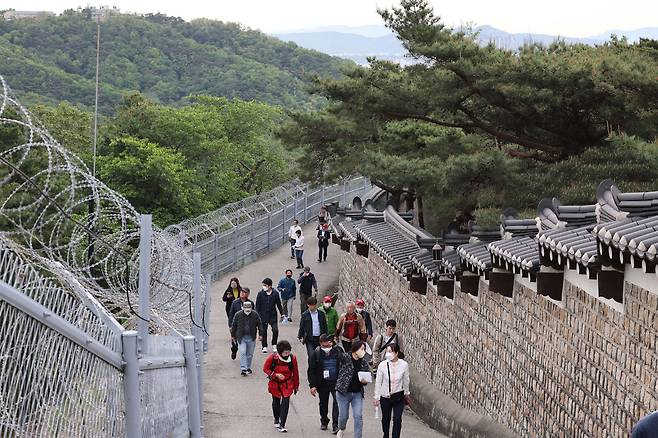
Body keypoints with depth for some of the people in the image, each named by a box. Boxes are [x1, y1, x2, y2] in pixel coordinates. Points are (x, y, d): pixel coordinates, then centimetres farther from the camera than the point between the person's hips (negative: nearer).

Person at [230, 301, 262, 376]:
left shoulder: (255, 315, -3)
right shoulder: (238, 315, -6)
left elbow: (259, 325, 6)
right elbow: (234, 325, 5)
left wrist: (260, 334, 2)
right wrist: (233, 335, 9)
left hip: (251, 338, 2)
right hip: (241, 337, -2)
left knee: (250, 354, 10)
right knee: (243, 353, -11)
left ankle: (248, 368, 26)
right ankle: (243, 369, -12)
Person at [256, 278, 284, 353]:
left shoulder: (275, 294, -2)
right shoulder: (260, 294, -3)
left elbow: (279, 305, 8)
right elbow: (257, 306, 1)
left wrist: (282, 314, 5)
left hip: (273, 316, 0)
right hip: (263, 316, 0)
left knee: (275, 330, -12)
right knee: (263, 332, 5)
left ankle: (274, 345, 7)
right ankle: (264, 347, 20)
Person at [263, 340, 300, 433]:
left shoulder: (292, 358, -15)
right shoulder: (272, 358, -19)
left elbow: (295, 373, -2)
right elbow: (265, 369, -8)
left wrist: (296, 386, 6)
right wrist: (276, 375, -22)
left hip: (287, 384, -1)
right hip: (275, 384, 1)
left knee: (285, 403, -11)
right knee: (276, 402, 17)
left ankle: (282, 425, -7)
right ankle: (276, 420, 43)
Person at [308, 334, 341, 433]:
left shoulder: (338, 352, -4)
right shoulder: (316, 353, -8)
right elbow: (311, 371, -4)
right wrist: (312, 385, -9)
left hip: (336, 382, -1)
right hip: (322, 383, 1)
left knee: (337, 402, -14)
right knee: (323, 403, 16)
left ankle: (335, 425, -10)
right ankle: (324, 421, 37)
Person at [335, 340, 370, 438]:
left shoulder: (363, 363, 4)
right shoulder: (344, 357, -11)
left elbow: (366, 378, 11)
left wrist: (364, 381, -7)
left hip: (357, 393, 3)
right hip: (344, 392, -3)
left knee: (358, 416, -6)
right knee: (343, 416, 8)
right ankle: (342, 428, 40)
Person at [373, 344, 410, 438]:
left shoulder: (404, 365, -14)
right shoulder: (382, 365, -15)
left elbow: (406, 381, 2)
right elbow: (378, 382, -6)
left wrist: (406, 393, 15)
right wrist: (376, 397, -3)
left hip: (398, 396, -1)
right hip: (385, 397, 1)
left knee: (397, 419, -8)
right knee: (386, 418, 18)